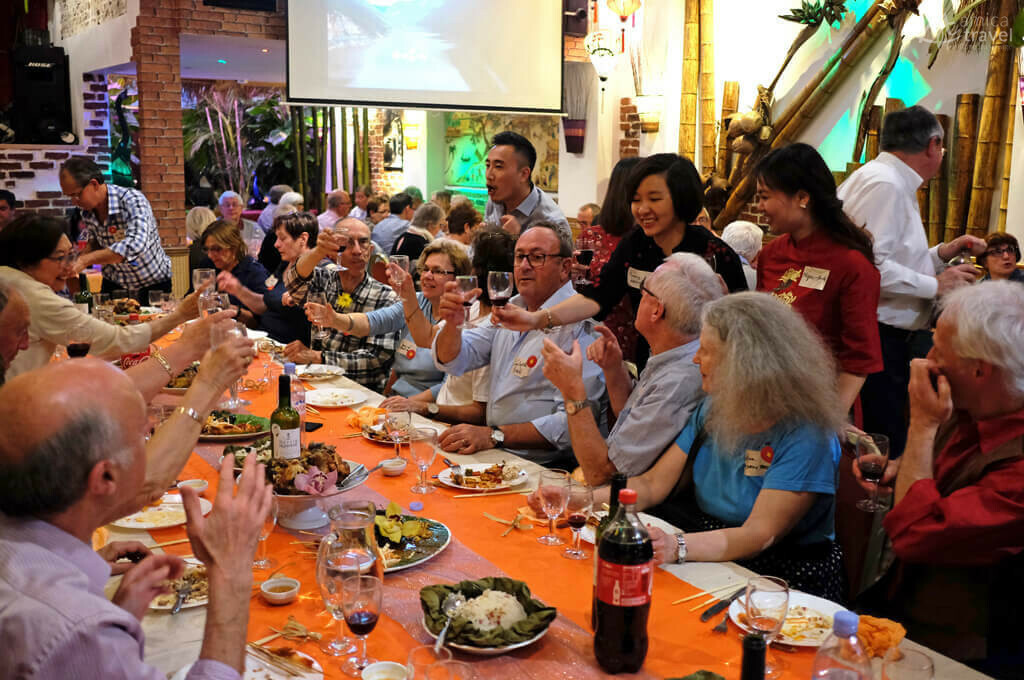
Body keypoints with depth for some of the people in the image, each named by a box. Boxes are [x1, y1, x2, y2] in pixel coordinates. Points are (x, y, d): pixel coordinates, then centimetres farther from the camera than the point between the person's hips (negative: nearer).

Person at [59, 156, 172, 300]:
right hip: (114, 283, 5)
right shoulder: (86, 212, -3)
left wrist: (84, 260, -39)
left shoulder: (132, 200, -23)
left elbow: (136, 245, -38)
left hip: (153, 284, -5)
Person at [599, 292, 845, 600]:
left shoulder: (805, 437, -17)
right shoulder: (713, 411, 6)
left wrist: (678, 547, -42)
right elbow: (652, 485, 5)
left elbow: (759, 536, -26)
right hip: (709, 557, 7)